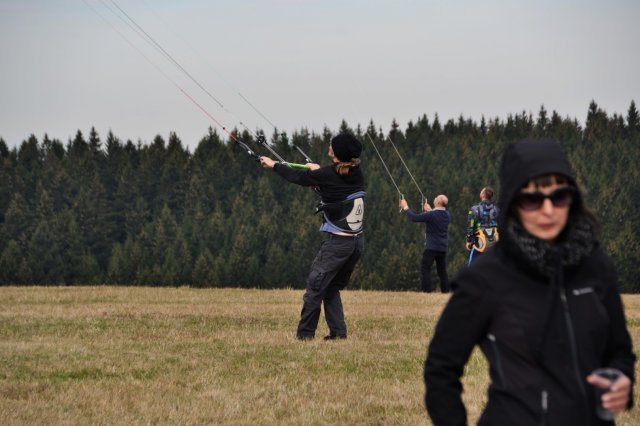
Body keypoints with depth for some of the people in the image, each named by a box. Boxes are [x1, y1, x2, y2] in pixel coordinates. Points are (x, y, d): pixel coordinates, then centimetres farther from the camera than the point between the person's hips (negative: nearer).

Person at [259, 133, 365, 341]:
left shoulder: (328, 175, -13)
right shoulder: (356, 174, 2)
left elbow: (299, 177, 1)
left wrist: (274, 165, 17)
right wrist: (319, 171, 38)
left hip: (337, 242, -7)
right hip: (357, 241, 7)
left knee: (315, 285, 2)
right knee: (332, 287, 17)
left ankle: (305, 333, 3)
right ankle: (338, 332, 11)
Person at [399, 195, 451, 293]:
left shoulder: (431, 215, -17)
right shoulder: (447, 215, 4)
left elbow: (414, 217, -12)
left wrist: (405, 208, 2)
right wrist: (430, 210, 35)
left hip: (431, 247, -6)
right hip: (443, 248, 6)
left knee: (426, 269, -1)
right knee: (442, 270, 12)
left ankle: (427, 290, -8)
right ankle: (445, 290, 10)